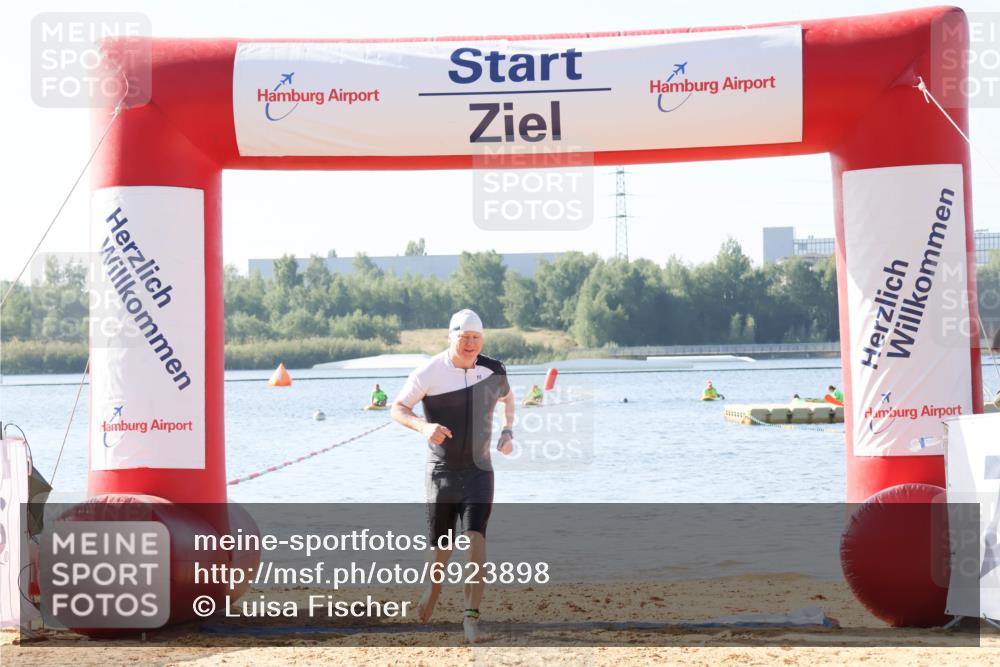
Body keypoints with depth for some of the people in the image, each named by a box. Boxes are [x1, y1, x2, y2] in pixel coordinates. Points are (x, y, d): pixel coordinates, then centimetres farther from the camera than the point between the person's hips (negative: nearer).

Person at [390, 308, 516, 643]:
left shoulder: (493, 370, -1)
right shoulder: (429, 372, -11)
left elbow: (507, 397, 21)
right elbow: (397, 408, -8)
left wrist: (508, 431, 5)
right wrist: (423, 426, -28)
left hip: (478, 469, 1)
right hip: (442, 469, -1)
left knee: (476, 537, -16)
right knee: (441, 543, 6)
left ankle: (471, 616, -18)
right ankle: (434, 587, 40)